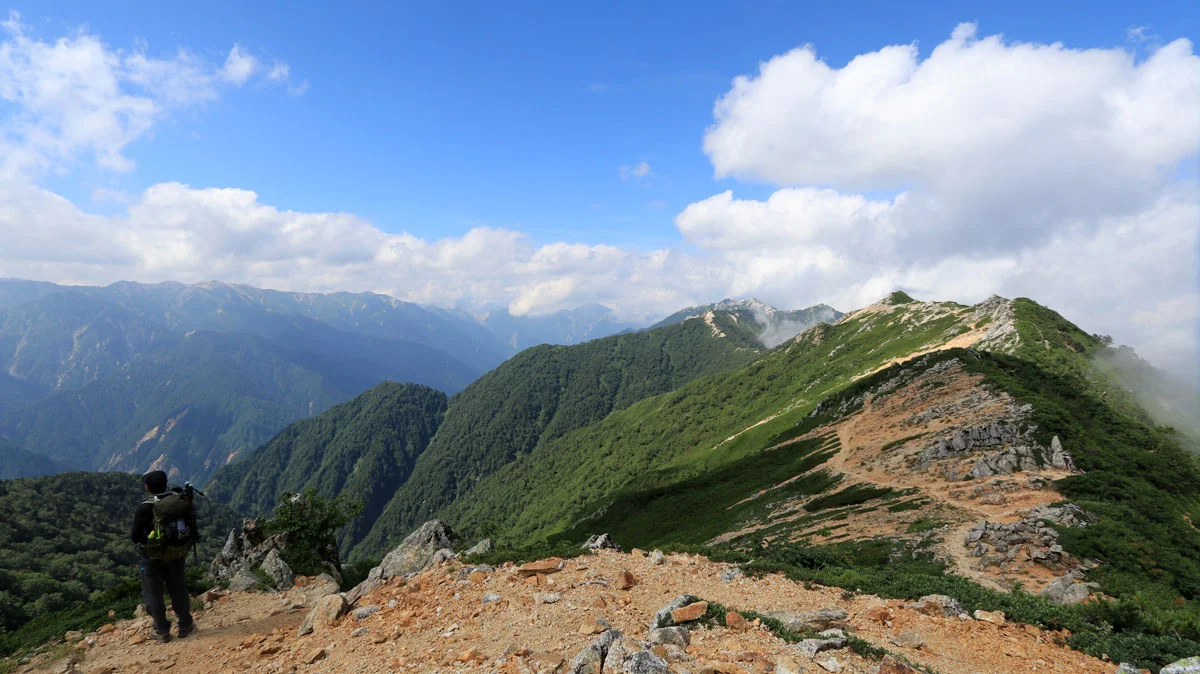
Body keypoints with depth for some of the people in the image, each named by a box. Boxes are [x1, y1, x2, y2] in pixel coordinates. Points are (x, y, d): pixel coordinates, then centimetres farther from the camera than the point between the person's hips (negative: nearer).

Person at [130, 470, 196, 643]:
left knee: (153, 594, 13)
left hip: (153, 557, -4)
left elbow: (135, 537, -13)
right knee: (178, 590, 19)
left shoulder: (145, 507, -20)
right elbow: (193, 527, 1)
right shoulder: (183, 500, -7)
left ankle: (162, 632, 20)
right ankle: (185, 625, 28)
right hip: (177, 555, 4)